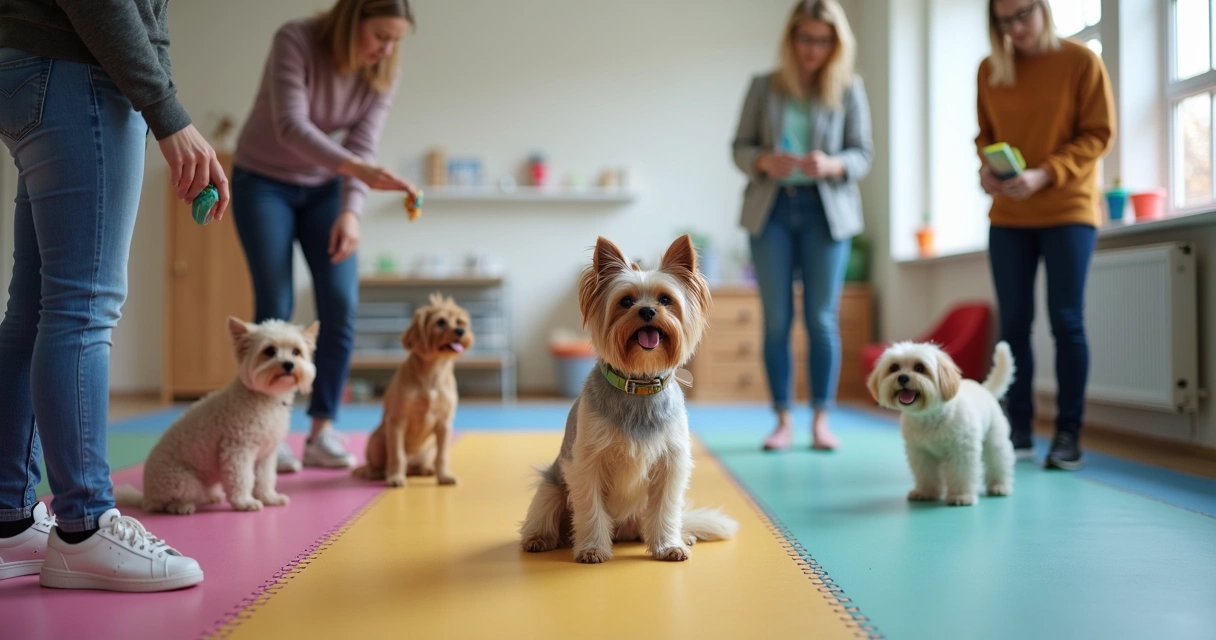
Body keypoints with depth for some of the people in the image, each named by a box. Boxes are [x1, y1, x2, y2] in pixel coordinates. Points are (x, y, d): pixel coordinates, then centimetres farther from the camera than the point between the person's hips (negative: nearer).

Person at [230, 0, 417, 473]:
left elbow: (362, 146, -15)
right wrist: (358, 168, -48)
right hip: (264, 182, -4)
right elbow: (291, 127, -34)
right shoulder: (295, 41, -24)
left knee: (340, 304, -9)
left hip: (322, 187, 4)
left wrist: (350, 211, -31)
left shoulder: (382, 76, -11)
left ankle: (322, 433, 0)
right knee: (275, 305, -9)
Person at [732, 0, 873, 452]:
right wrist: (764, 161, -17)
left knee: (822, 318, -1)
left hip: (826, 210, -1)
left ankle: (821, 420, 8)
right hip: (771, 209, 1)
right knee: (776, 319, 1)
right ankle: (783, 421, 8)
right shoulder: (764, 86, 7)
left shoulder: (849, 89, 4)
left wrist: (831, 165, -21)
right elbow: (740, 147, 5)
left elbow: (863, 155, 0)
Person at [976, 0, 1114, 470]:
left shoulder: (1080, 61, -4)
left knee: (1066, 321, -3)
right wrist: (987, 166, -9)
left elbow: (1099, 134, -6)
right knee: (1013, 323, 3)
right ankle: (1018, 431, 11)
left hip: (1068, 211, -3)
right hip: (1008, 215, 3)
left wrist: (1044, 175, -18)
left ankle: (1069, 435, 5)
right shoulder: (990, 70, 4)